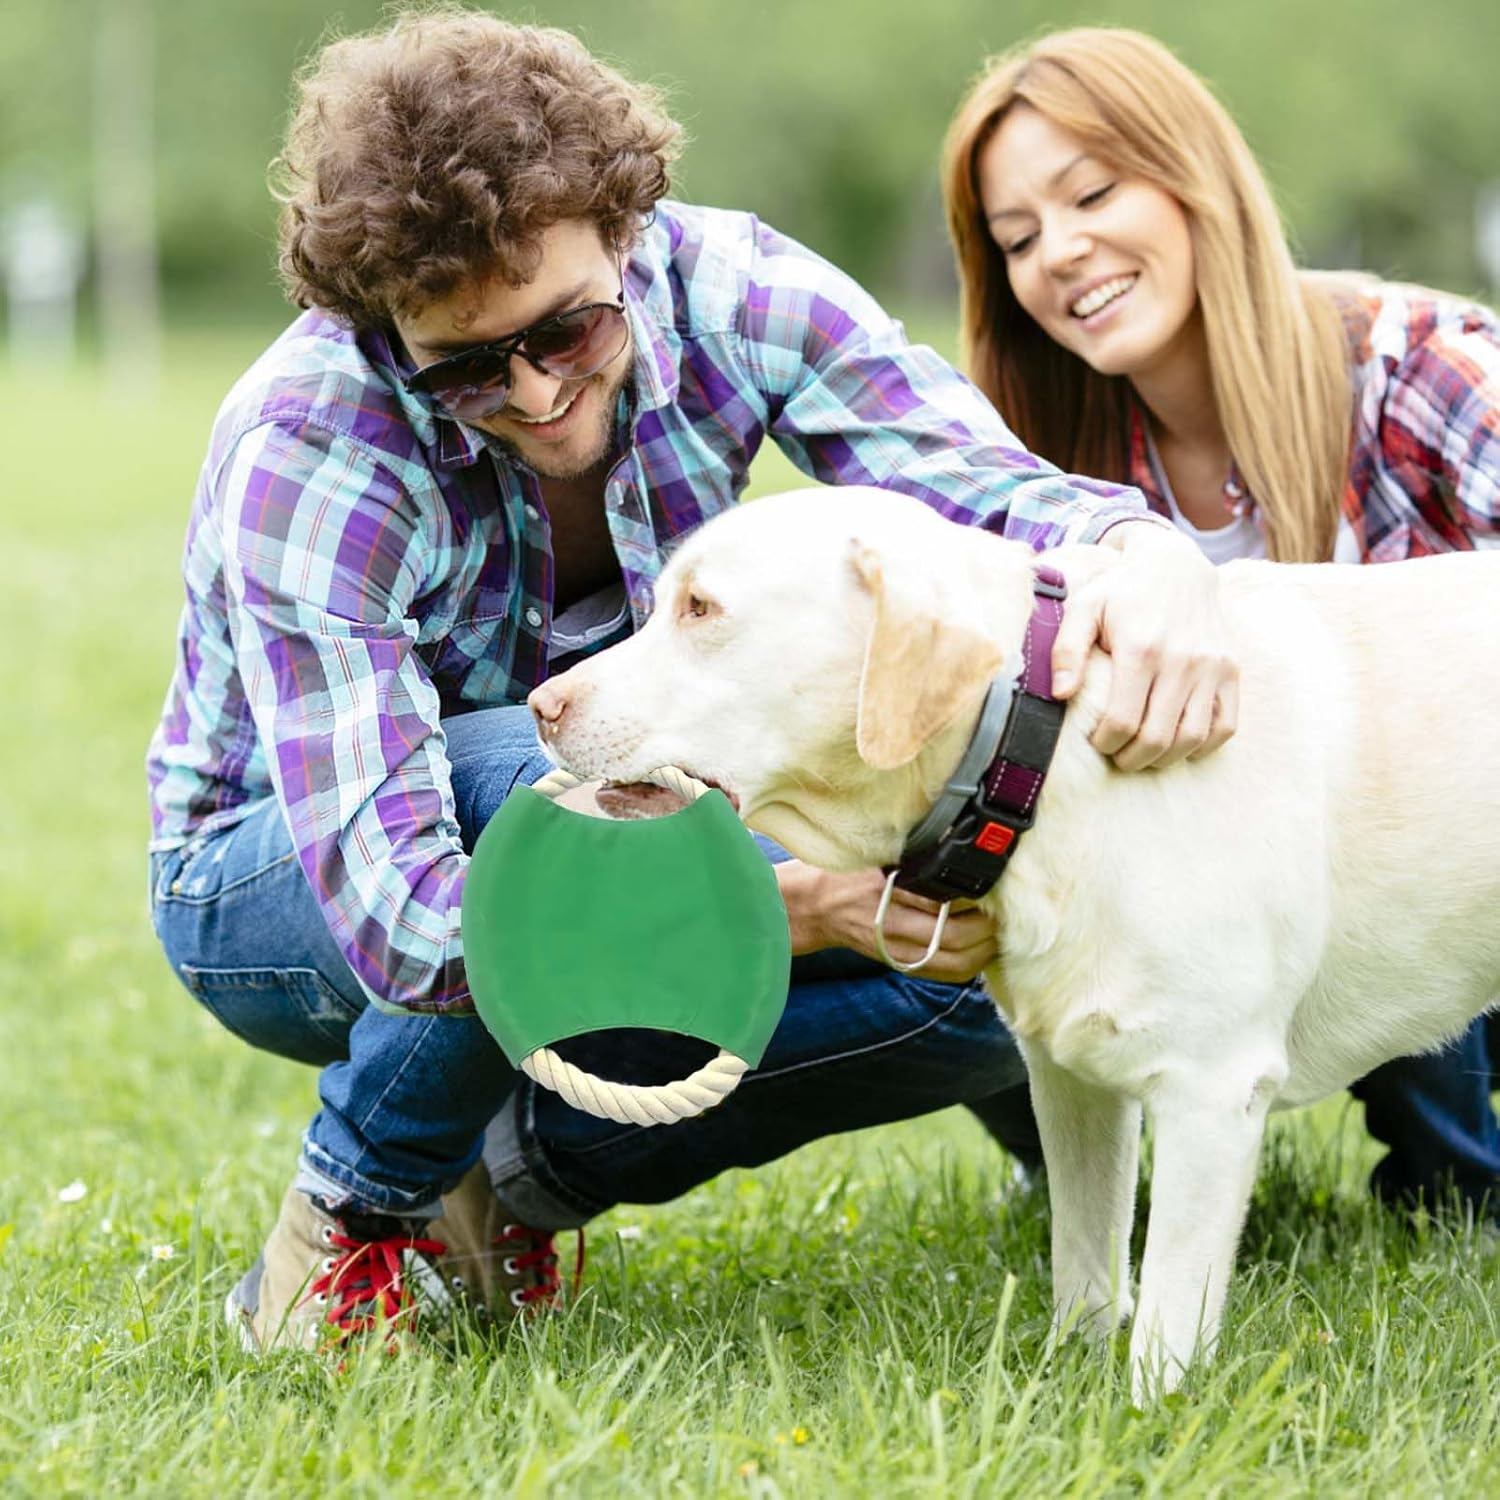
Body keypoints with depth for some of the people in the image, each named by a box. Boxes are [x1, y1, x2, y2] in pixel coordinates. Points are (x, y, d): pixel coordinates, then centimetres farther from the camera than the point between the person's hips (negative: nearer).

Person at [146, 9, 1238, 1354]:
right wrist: (784, 903, -49)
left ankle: (536, 1167, 3)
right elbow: (399, 913, -40)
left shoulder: (723, 287, -21)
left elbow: (975, 483, -27)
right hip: (272, 879, -5)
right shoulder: (306, 457, -34)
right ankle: (356, 1216, -13)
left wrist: (1153, 556, -52)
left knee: (985, 968, -18)